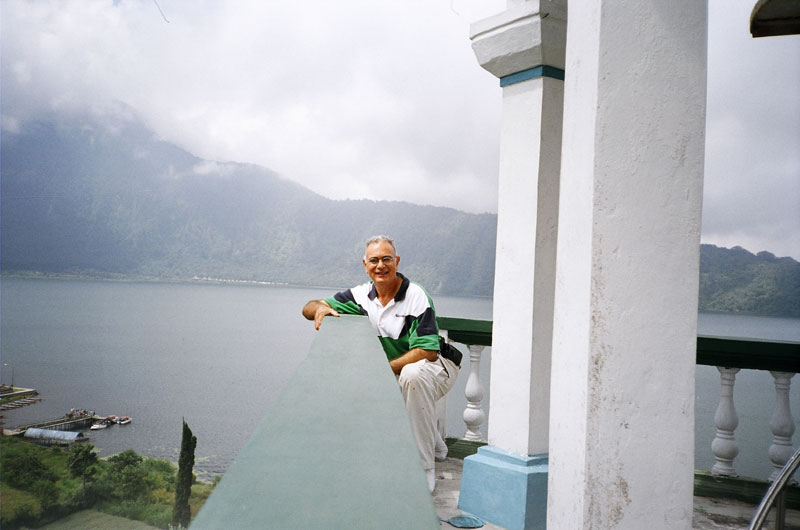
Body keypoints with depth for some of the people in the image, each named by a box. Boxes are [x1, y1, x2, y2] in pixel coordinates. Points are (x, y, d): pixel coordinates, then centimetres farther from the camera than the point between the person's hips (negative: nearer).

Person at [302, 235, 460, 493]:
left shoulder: (416, 297, -21)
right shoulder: (363, 295, -2)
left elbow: (427, 351, -28)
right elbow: (308, 308, 1)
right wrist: (320, 308, -23)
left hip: (438, 366, -7)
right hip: (398, 375, 7)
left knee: (412, 374, -37)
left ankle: (424, 469, -28)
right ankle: (435, 447, 14)